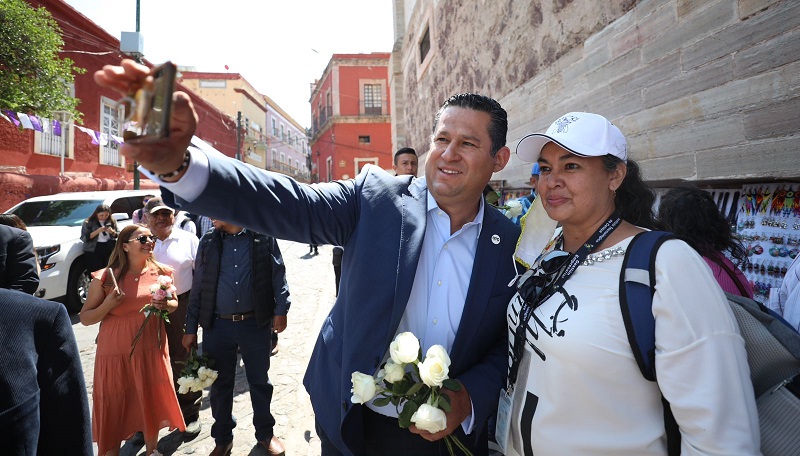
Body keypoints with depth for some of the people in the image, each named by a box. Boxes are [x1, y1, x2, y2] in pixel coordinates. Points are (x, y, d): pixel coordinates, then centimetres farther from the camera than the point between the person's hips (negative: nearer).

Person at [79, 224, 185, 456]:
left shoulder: (161, 272, 0)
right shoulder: (105, 278, -8)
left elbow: (174, 303, 14)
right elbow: (85, 318, -2)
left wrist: (165, 305, -9)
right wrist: (107, 305, -20)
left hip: (152, 350, 3)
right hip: (116, 351, -2)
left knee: (152, 401, 13)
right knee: (113, 408, 5)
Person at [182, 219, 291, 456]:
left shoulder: (263, 237, -3)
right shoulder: (208, 242, 4)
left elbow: (278, 275, -2)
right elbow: (198, 287, 7)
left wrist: (281, 309, -12)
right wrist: (191, 329, 6)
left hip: (256, 323, -2)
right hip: (217, 326, 2)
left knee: (259, 381, 13)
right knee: (220, 385, 14)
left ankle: (265, 433, 35)